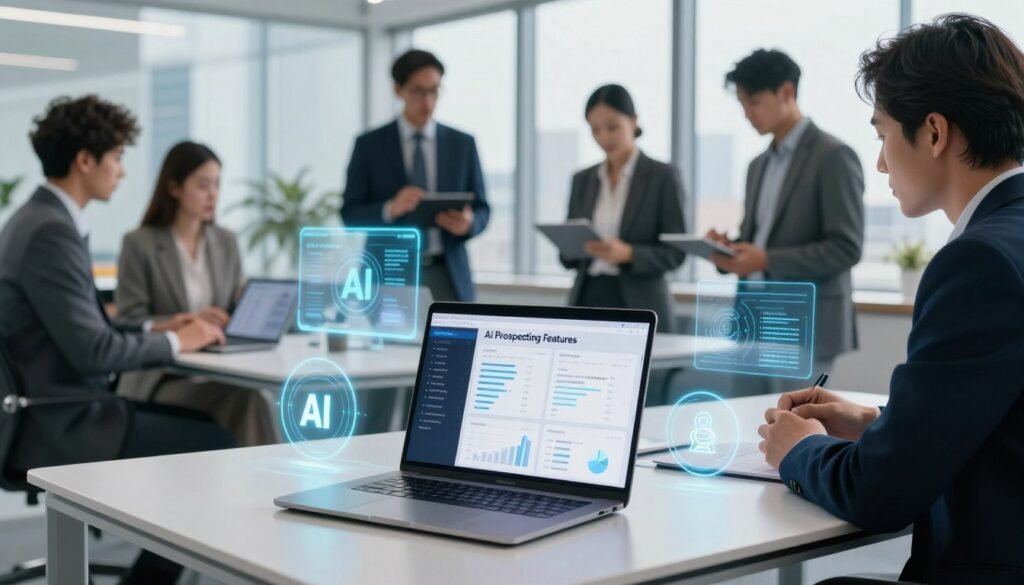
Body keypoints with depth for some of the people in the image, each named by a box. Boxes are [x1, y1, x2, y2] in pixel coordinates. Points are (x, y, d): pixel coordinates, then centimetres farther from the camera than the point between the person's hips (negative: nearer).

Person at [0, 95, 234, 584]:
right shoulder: (52, 232, -21)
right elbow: (92, 351, -24)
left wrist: (152, 329, 9)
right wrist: (175, 343, -10)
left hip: (53, 409, 10)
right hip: (61, 424, -10)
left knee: (202, 426, 12)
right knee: (217, 446, -8)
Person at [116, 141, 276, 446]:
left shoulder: (226, 242, 15)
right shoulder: (139, 244, -1)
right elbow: (129, 323, -7)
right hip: (160, 379, -4)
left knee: (251, 396, -32)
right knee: (243, 400, -32)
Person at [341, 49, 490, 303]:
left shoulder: (462, 144, 8)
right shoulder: (369, 145, 4)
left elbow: (482, 210, 10)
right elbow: (351, 215, 1)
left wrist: (468, 223, -13)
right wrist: (390, 209, -19)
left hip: (448, 277, 2)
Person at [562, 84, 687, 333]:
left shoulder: (663, 176, -2)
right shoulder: (583, 180, 11)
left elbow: (676, 252, -5)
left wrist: (628, 254, -20)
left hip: (638, 308, -3)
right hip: (587, 302, 4)